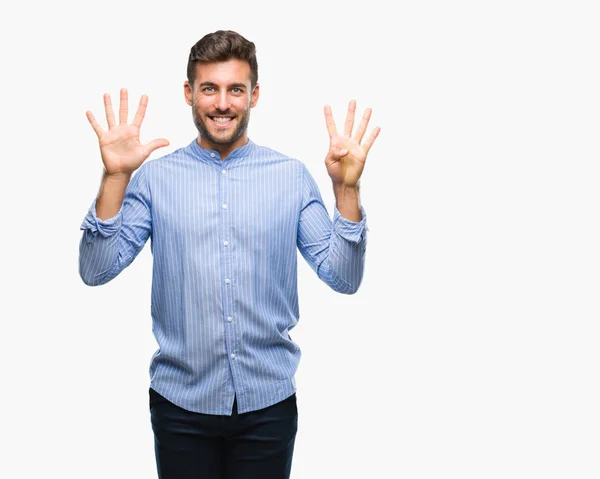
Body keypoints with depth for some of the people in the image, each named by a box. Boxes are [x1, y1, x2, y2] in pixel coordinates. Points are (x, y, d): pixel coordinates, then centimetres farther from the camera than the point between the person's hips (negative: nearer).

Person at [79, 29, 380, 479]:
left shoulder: (293, 177, 0)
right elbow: (96, 270, -8)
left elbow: (343, 277, -4)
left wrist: (346, 188, -16)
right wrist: (114, 177, -17)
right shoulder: (155, 177, -1)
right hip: (181, 402, 0)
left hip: (268, 402, 1)